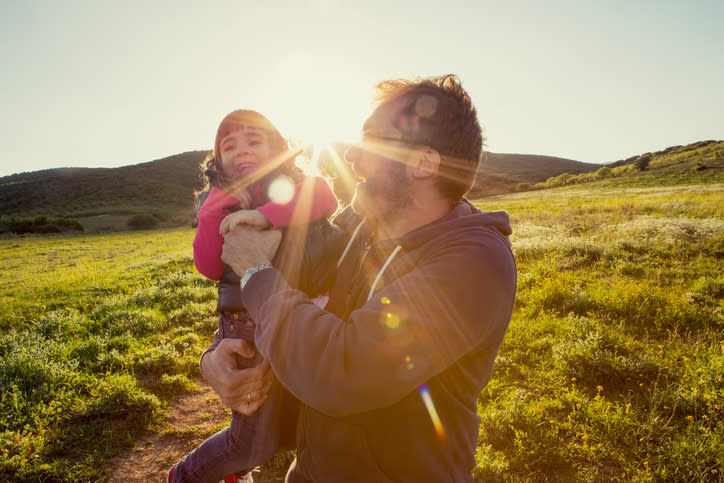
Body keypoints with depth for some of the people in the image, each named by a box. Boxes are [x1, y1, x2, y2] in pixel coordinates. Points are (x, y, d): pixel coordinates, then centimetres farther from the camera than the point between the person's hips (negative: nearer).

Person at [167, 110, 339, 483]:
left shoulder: (291, 186, 0)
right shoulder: (217, 201, 2)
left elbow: (325, 197, -24)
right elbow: (209, 267, -10)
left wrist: (266, 214, -33)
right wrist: (216, 206, -17)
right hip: (248, 329, -2)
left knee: (290, 422, 20)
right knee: (254, 444, 6)